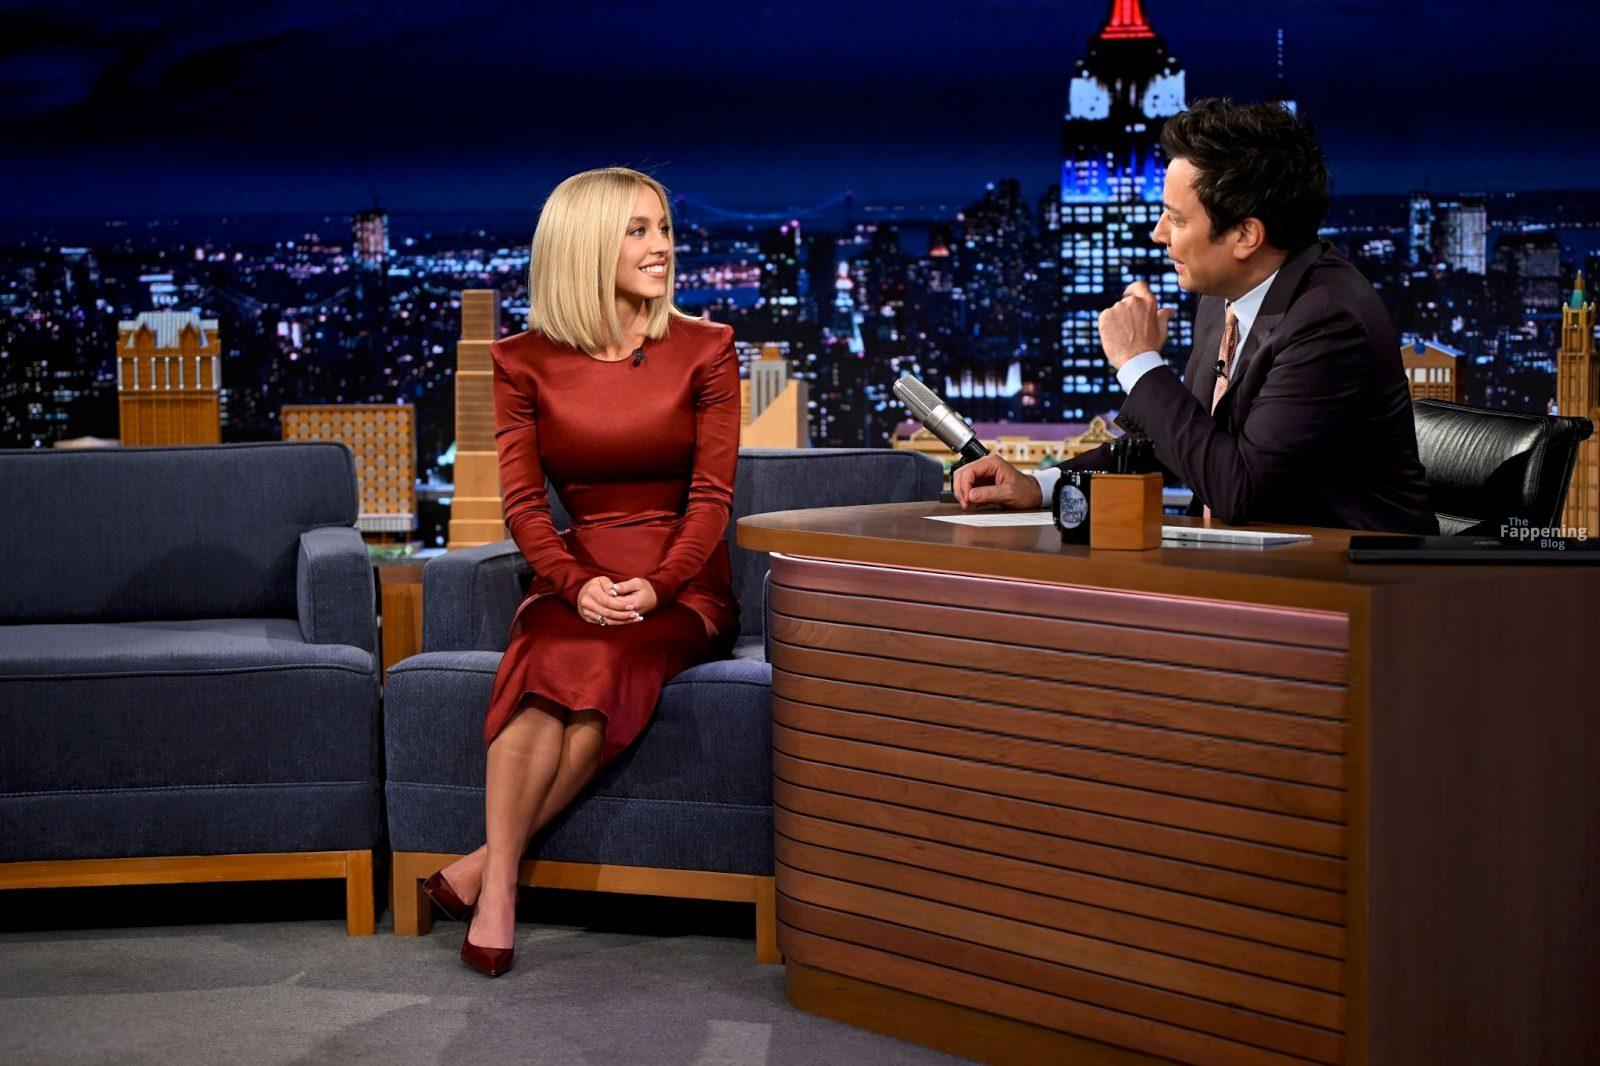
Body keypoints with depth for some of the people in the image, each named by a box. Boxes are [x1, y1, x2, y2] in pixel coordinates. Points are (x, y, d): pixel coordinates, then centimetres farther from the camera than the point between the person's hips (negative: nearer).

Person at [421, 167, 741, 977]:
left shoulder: (705, 351, 3)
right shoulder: (525, 362, 5)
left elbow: (712, 495, -3)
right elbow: (523, 501, 0)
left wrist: (654, 588, -20)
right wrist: (578, 586, -19)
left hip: (683, 585, -1)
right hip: (576, 575, 1)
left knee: (606, 668, -34)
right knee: (548, 668, -34)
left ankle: (484, 868, -26)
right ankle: (499, 890, -33)